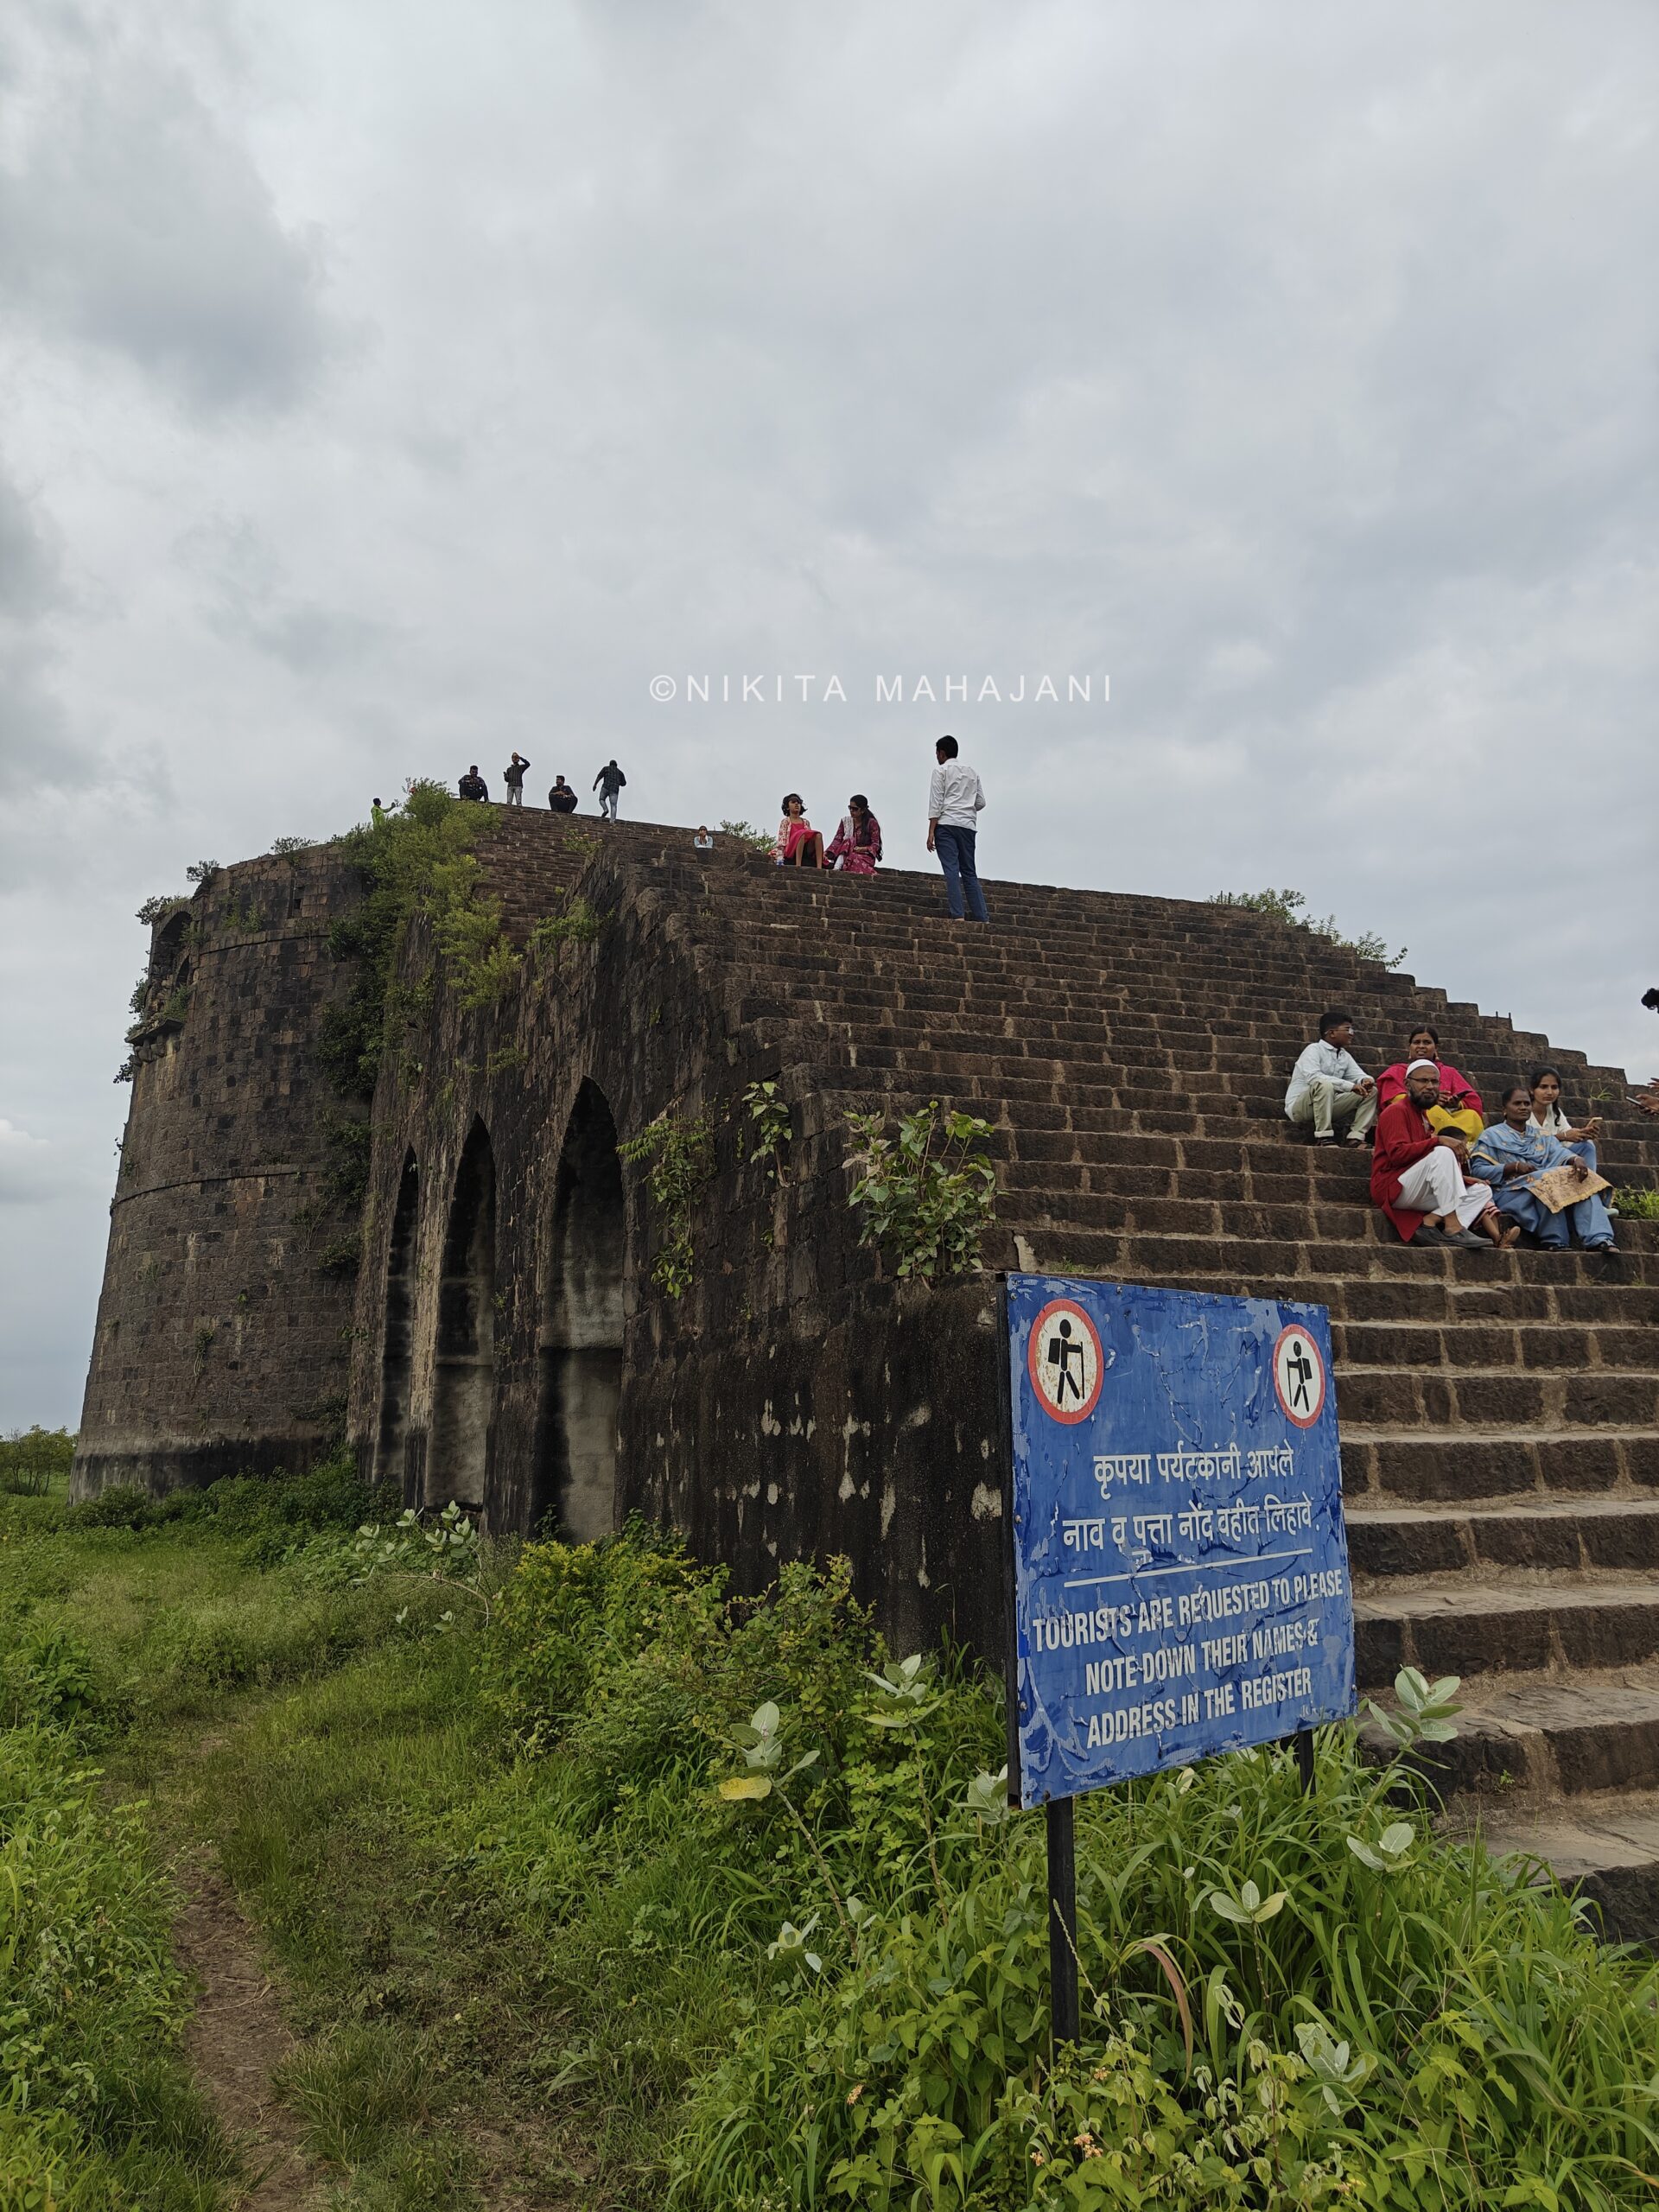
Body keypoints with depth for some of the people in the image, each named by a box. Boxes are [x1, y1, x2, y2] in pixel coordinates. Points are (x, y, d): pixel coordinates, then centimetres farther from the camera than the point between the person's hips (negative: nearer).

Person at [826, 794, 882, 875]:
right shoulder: (845, 821, 9)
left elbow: (876, 845, -5)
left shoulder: (871, 823, -2)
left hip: (865, 856, -2)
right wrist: (828, 852, -17)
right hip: (848, 854, 2)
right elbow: (838, 839, 0)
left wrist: (864, 849, -25)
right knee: (848, 841, -29)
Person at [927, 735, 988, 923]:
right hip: (969, 825, 5)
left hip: (947, 824, -5)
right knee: (969, 871, 8)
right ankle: (981, 916, 0)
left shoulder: (941, 770, 4)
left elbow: (936, 803, -5)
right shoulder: (971, 772, 21)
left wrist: (931, 832, -8)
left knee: (951, 870, -9)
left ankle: (957, 914, -19)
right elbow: (981, 802, 16)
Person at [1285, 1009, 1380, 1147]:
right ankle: (1324, 1137, -32)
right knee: (1325, 1085, -37)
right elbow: (1313, 1077, -28)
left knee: (1372, 1091, -1)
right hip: (1298, 1107, -7)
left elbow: (1359, 1075, 8)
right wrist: (1350, 1086, -32)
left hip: (1327, 1104, 7)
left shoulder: (1345, 1056, 12)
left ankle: (1356, 1137, -13)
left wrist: (1365, 1081, -19)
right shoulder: (1314, 1050, -12)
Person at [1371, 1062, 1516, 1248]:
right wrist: (1438, 1140, -26)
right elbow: (1398, 1153, -22)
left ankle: (1430, 1222, -23)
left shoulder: (1424, 1116, 22)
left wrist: (1460, 1179, 4)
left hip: (1419, 1194, 9)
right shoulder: (1397, 1111, -4)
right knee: (1442, 1153, -28)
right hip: (1394, 1188, -9)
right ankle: (1453, 1227, -30)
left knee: (1482, 1192, 1)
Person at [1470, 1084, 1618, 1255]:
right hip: (1512, 1193, -5)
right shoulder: (1492, 1136, 11)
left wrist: (1576, 1160, -20)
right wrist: (1514, 1167, -13)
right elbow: (1478, 1170, -3)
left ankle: (1597, 1239, -36)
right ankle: (1553, 1240, -29)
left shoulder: (1542, 1136, 26)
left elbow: (1560, 1153, 4)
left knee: (1583, 1182, -20)